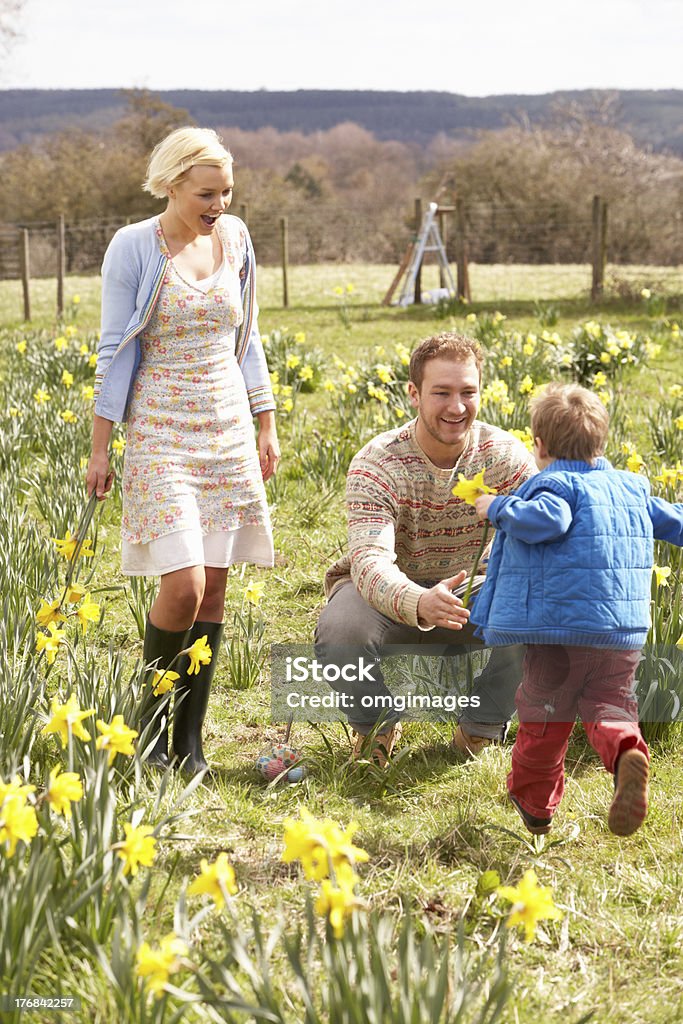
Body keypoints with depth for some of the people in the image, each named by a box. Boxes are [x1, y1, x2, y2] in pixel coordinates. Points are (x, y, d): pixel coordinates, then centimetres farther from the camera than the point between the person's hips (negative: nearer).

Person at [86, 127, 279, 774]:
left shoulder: (234, 239, 6)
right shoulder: (133, 248, -7)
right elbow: (115, 351, -5)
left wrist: (265, 425, 13)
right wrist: (100, 448, -5)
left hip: (228, 429, 5)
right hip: (162, 432, -5)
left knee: (214, 586, 3)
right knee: (183, 585, -14)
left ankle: (190, 740, 14)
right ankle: (153, 720, 11)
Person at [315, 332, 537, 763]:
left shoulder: (506, 456, -14)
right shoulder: (376, 464, -23)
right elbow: (370, 559, -38)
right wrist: (419, 603, -60)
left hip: (468, 592, 2)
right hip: (389, 594, -2)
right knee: (338, 633, -36)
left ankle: (480, 730, -1)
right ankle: (377, 725, -1)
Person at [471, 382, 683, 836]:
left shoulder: (555, 485, -7)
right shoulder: (633, 488, 13)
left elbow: (546, 520, -28)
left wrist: (498, 508, -13)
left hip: (558, 630, -4)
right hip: (623, 632, 5)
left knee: (544, 716, 10)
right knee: (609, 706, 11)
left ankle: (533, 804, 23)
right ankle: (626, 752, -21)